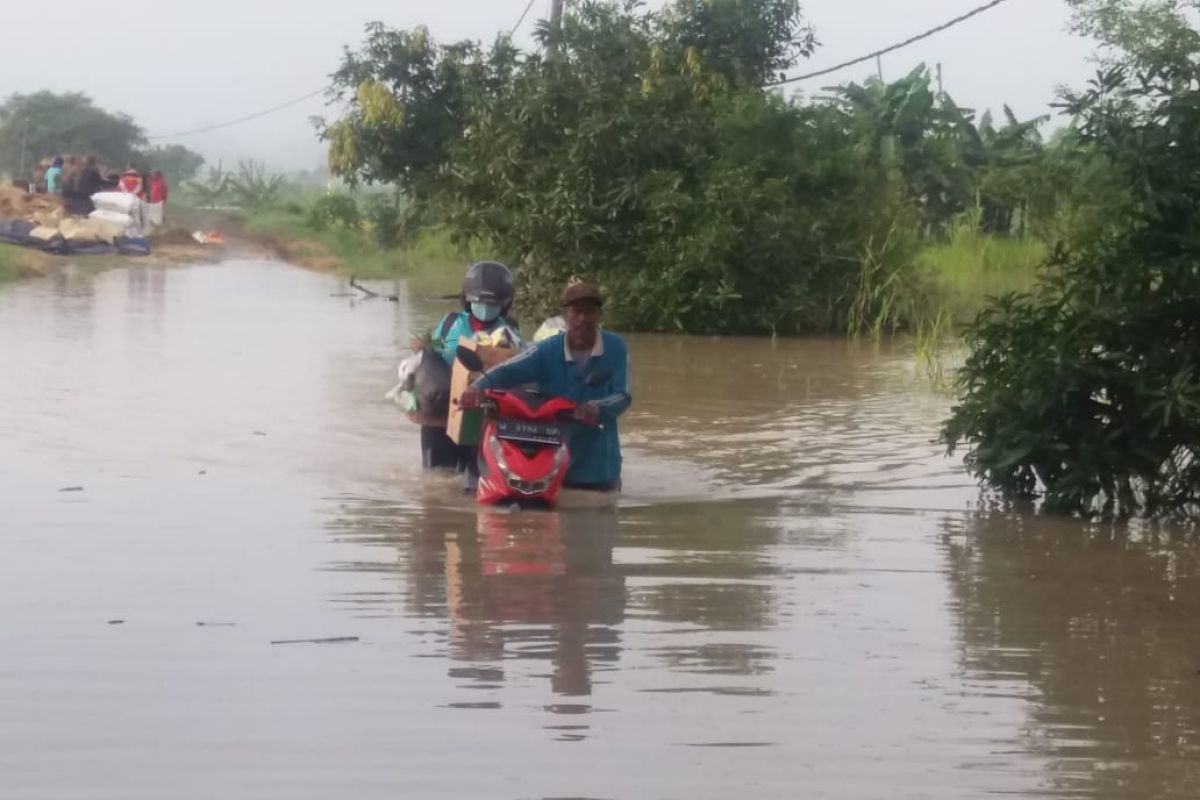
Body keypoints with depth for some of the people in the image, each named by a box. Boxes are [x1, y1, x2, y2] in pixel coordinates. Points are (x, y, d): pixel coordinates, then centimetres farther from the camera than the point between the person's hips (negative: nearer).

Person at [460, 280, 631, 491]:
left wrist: (598, 408, -33)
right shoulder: (548, 350, -4)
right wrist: (477, 388, -34)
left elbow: (624, 396, -11)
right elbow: (508, 371, -14)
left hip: (600, 466, 0)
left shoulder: (616, 348, -5)